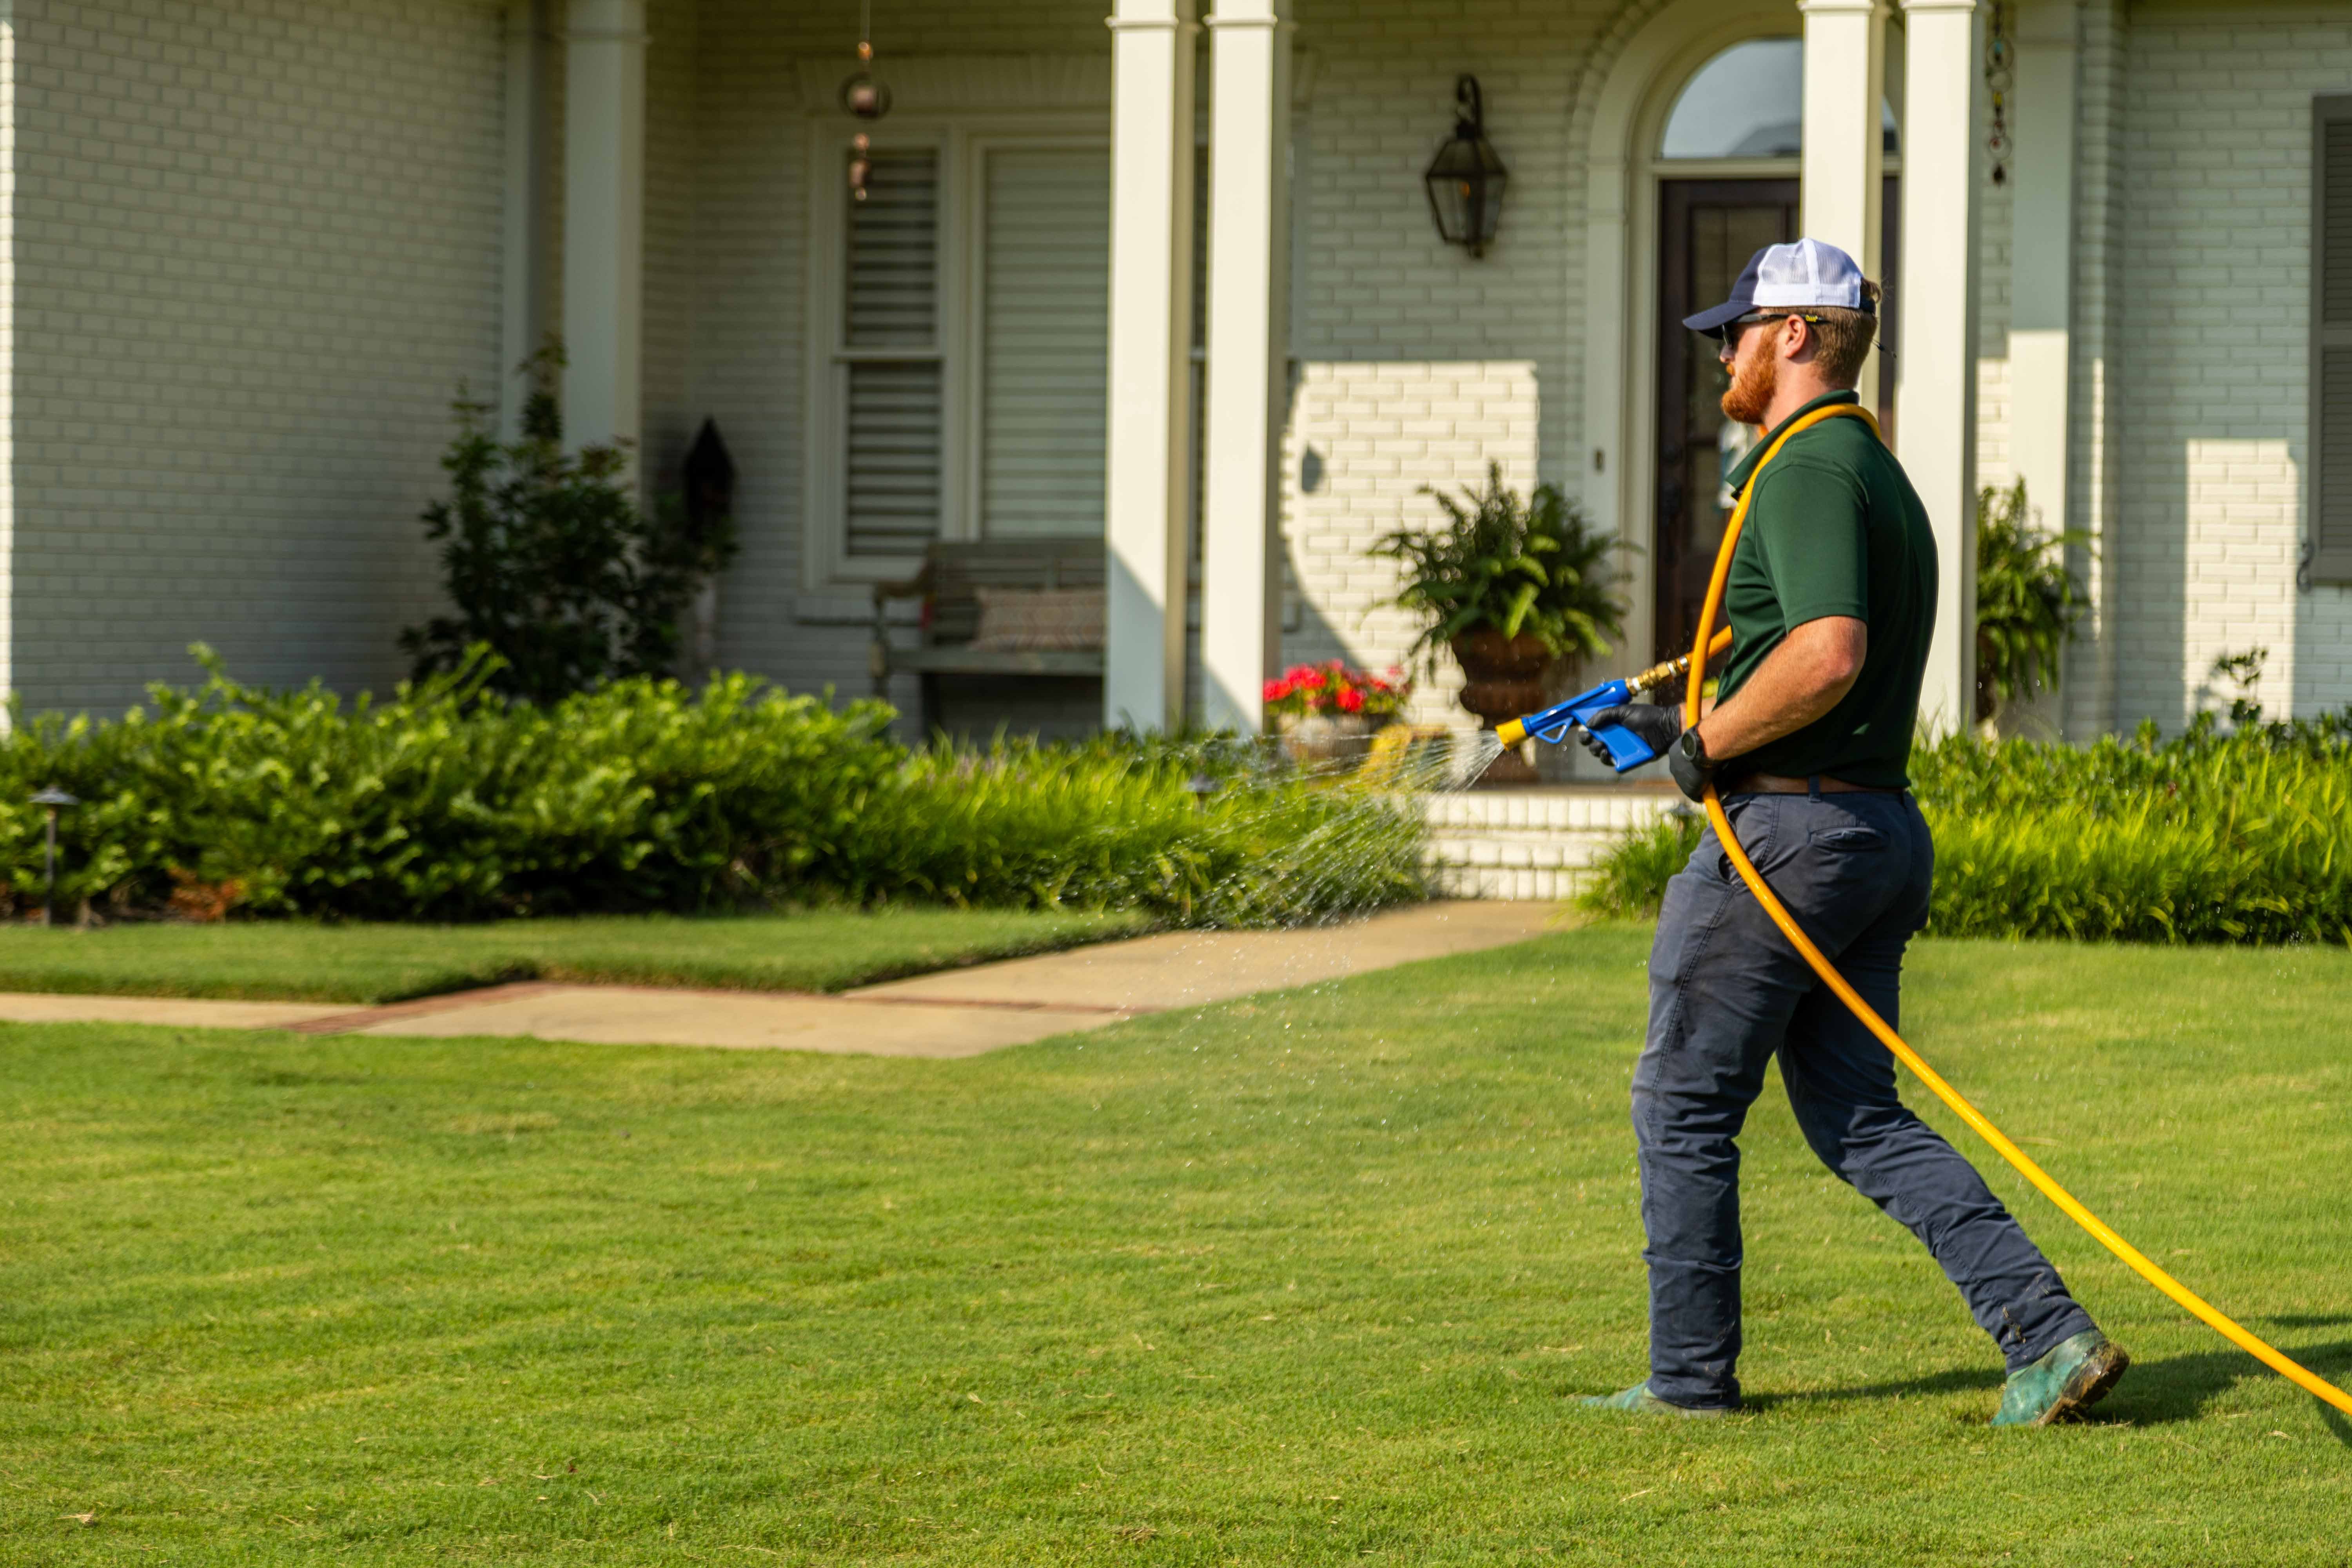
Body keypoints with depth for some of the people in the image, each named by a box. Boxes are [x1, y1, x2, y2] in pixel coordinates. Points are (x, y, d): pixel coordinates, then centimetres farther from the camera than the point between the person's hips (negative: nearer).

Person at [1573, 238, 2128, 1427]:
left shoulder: (1809, 470, -14)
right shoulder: (1875, 471, 19)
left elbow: (1827, 655, -28)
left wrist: (1708, 743, -15)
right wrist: (1679, 722, 26)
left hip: (1786, 826, -10)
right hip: (1885, 830, 10)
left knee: (1684, 1106, 4)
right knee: (1860, 1118, 9)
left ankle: (1691, 1376, 12)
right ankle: (2051, 1335, -2)